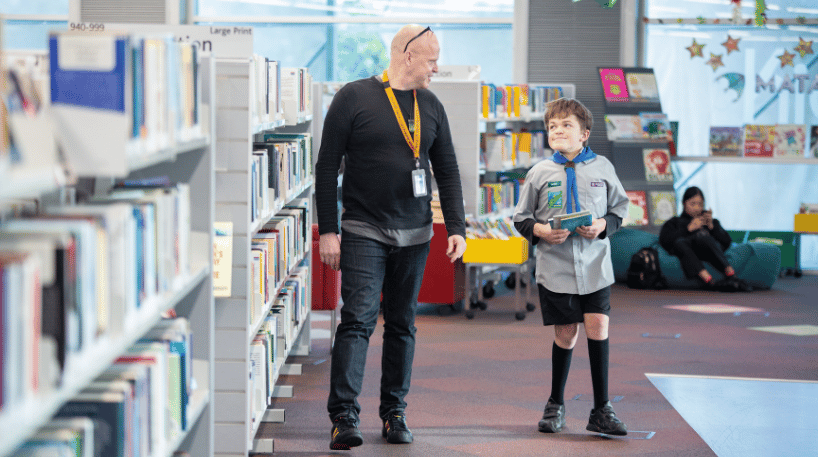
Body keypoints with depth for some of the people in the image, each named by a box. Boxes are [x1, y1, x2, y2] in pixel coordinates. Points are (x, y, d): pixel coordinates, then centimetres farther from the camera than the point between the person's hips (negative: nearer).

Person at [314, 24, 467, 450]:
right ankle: (344, 418, -13)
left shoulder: (431, 106, 10)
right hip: (363, 231, -5)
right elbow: (327, 167, -5)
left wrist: (456, 228, 4)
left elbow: (447, 171, 14)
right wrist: (328, 230, -10)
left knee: (402, 325, 10)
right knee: (357, 319, -12)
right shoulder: (354, 97, -5)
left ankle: (394, 414, 18)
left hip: (415, 235, 5)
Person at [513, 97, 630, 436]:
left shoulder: (602, 167, 3)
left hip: (595, 265, 0)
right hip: (555, 267, 0)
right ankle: (555, 405, 23)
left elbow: (620, 208, 10)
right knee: (565, 334, 4)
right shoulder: (540, 173, 1)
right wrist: (541, 231, -12)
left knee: (597, 327, -8)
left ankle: (601, 410, 1)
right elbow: (521, 218, 7)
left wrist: (602, 225, -9)